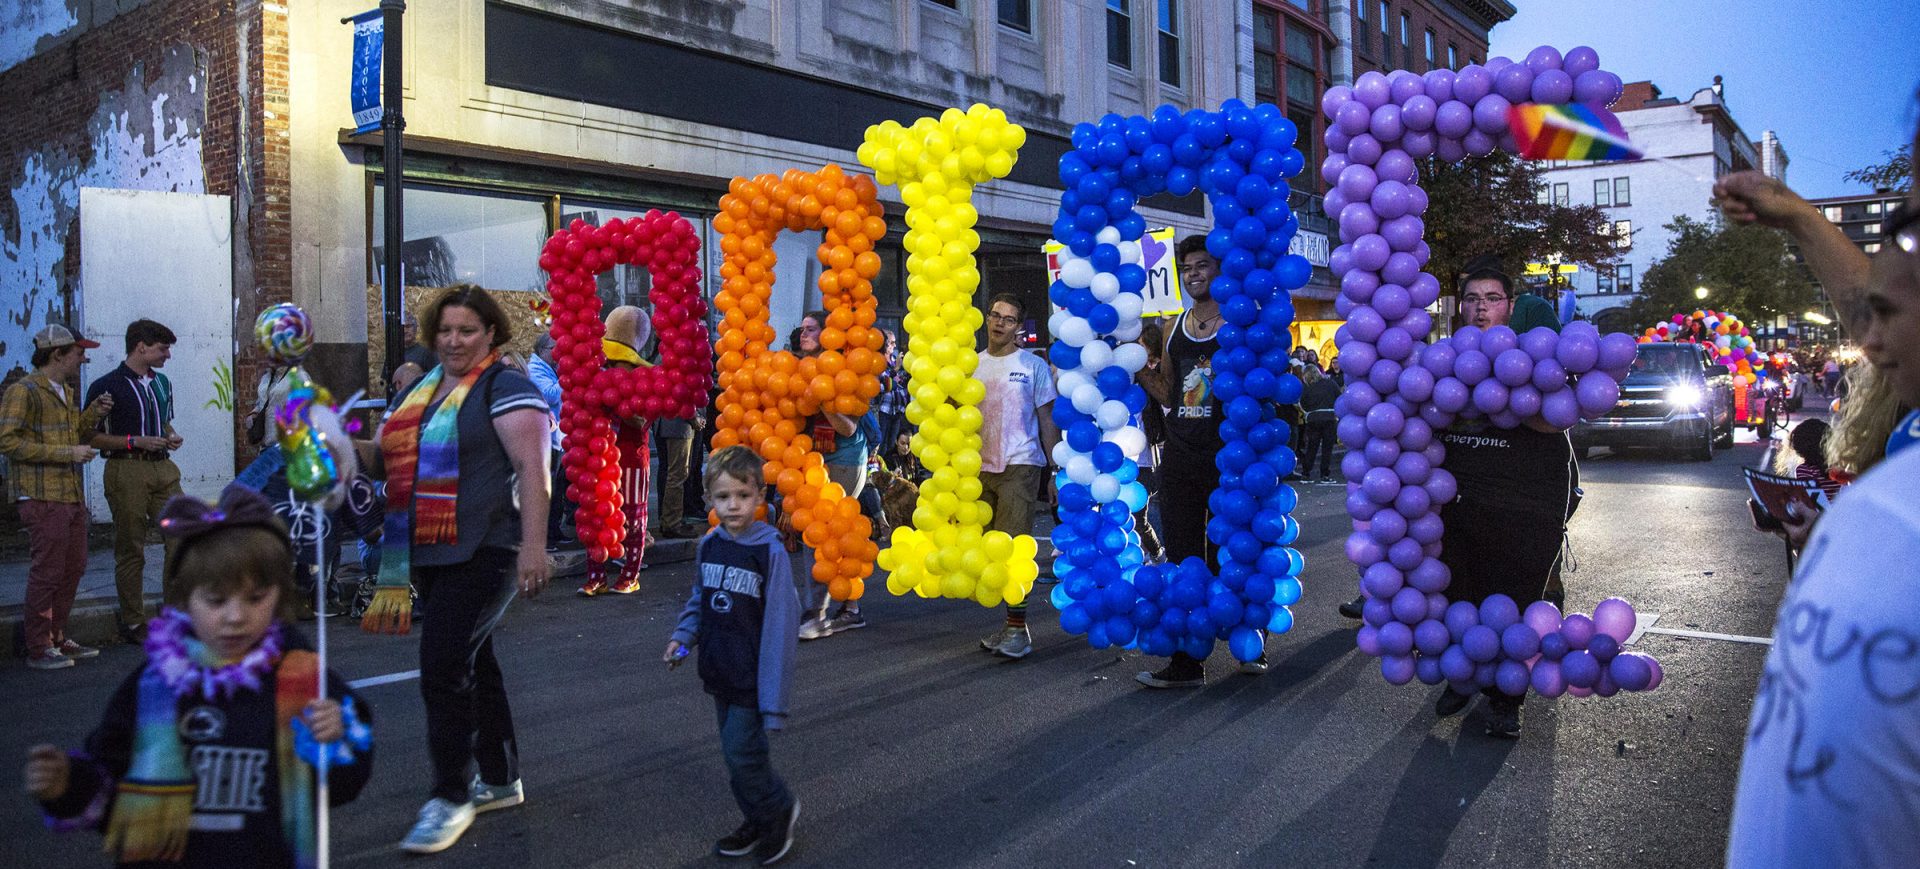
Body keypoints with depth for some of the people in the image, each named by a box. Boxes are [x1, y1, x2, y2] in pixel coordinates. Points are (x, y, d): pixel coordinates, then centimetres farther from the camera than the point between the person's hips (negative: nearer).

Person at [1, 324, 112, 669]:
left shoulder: (66, 392, 17)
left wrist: (93, 414, 7)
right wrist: (67, 453, -20)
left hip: (71, 495, 9)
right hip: (42, 497, -9)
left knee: (73, 568, 13)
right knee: (46, 572, -5)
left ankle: (57, 639, 24)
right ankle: (38, 650, 4)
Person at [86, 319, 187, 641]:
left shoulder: (162, 382, 15)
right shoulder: (106, 386, -7)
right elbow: (90, 436, -8)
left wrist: (171, 436, 7)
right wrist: (136, 441, -17)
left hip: (163, 468, 6)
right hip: (126, 472, -6)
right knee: (130, 550, 1)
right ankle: (133, 622, 11)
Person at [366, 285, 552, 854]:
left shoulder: (505, 387, -9)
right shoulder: (420, 390, 17)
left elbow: (532, 467, -18)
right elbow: (388, 453, 27)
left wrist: (533, 545, -24)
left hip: (483, 552, -9)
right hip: (430, 554, 9)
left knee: (444, 668, -11)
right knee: (473, 665, 16)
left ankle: (450, 798, 2)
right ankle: (500, 780, 28)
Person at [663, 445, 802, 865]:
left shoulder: (770, 550, -17)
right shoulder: (709, 544, 1)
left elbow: (780, 622, -17)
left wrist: (773, 699, -17)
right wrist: (684, 636, 0)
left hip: (752, 676, -6)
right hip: (721, 672, 6)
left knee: (741, 752, -5)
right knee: (735, 752, 16)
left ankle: (779, 807, 20)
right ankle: (758, 822, 33)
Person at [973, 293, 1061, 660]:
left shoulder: (1033, 366, 2)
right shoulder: (971, 365, 12)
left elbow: (1047, 421, 3)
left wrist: (1056, 469, -2)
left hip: (1019, 466, -4)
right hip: (979, 467, 5)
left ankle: (1018, 626, -5)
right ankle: (1011, 623, 14)